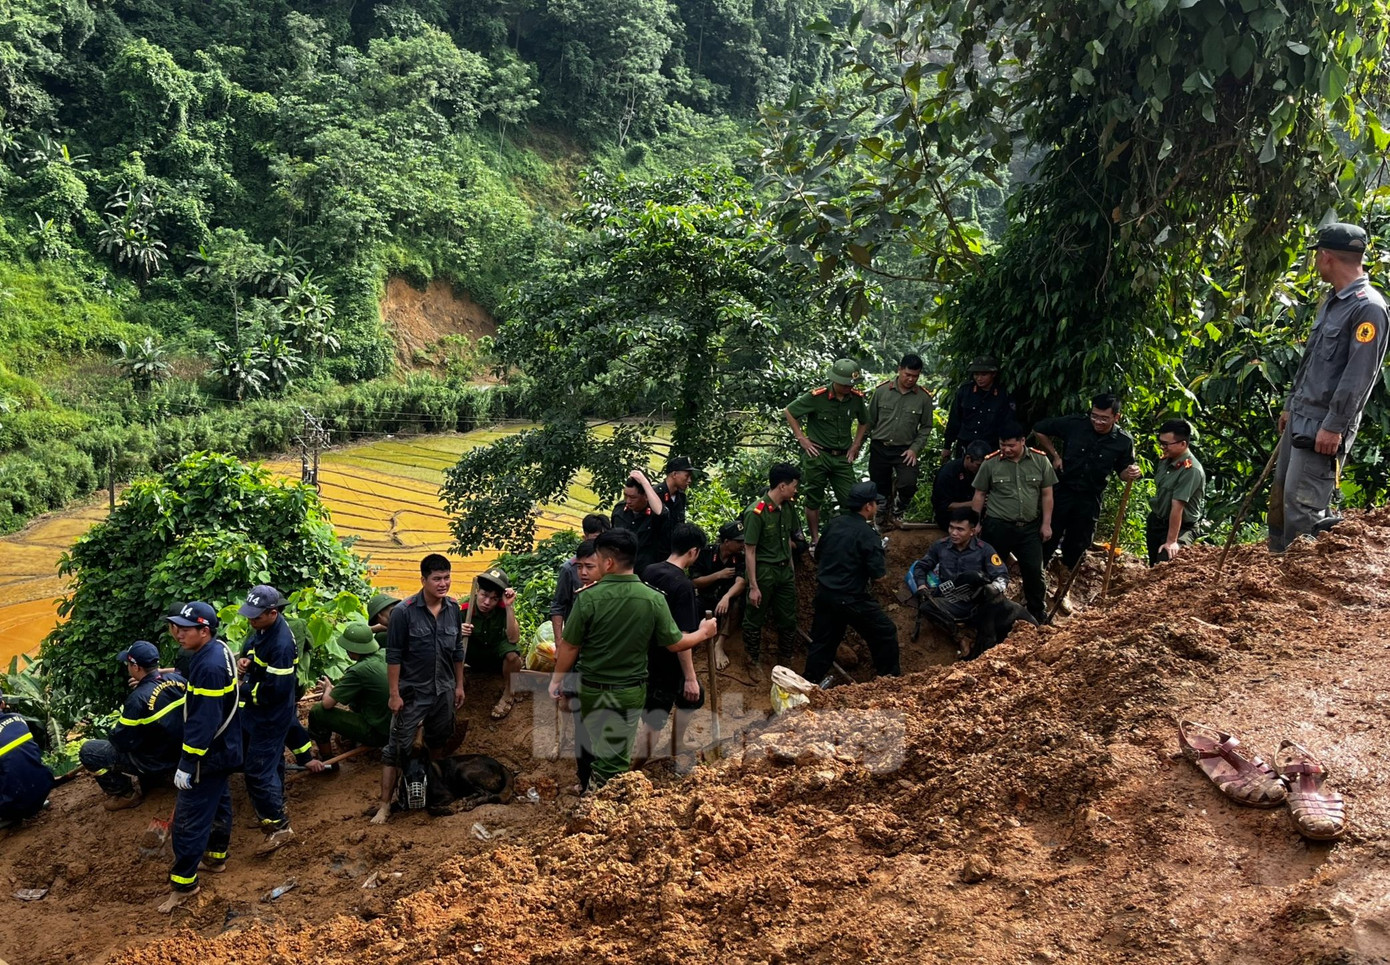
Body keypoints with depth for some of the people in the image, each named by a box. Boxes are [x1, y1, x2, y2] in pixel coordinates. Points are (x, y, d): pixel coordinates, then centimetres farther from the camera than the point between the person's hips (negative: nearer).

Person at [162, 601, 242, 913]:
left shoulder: (209, 667, -29)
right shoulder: (218, 650, 1)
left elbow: (204, 722, -28)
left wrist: (187, 764, -24)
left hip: (209, 754, -10)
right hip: (224, 749, 10)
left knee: (189, 817, -2)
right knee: (219, 801, 24)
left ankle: (183, 882, 7)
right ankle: (216, 856, 40)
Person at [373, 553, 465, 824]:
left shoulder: (454, 609, -1)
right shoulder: (404, 612, -17)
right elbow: (393, 656, -13)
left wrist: (459, 685, 12)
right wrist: (394, 694, -14)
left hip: (444, 690, 5)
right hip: (412, 692, -5)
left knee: (438, 742, 21)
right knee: (397, 748, -2)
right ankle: (385, 804, 5)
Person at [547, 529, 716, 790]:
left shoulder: (589, 597, -18)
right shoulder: (654, 599, -14)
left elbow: (569, 647, -10)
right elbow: (675, 644, -4)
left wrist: (557, 679, 7)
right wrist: (703, 633, 15)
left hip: (590, 688, 0)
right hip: (630, 692, 0)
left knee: (595, 750, 23)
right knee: (613, 760, 9)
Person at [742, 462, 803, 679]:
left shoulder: (788, 507, 0)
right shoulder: (756, 513, -21)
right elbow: (749, 551, -18)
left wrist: (791, 569, 15)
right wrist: (753, 586, -18)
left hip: (785, 571, 6)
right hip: (763, 571, -6)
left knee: (788, 619, 14)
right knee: (755, 620, 10)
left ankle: (786, 659, 31)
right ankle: (753, 661, 27)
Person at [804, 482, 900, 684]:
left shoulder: (834, 523, 3)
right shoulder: (867, 534, -17)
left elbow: (820, 552, 15)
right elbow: (878, 571, -18)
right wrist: (879, 551, 1)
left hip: (824, 593, 7)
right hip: (851, 599, -7)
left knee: (823, 639, 17)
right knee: (885, 633, 10)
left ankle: (809, 681, 21)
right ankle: (889, 677, 20)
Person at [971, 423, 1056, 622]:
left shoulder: (1040, 460, -2)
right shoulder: (990, 463, -5)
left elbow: (1047, 494, 4)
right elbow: (979, 495, 3)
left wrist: (1046, 524, 1)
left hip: (1030, 528, 1)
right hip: (997, 527, -1)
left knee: (1034, 570, 3)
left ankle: (1037, 612, 22)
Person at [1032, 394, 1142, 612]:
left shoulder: (1124, 441, -8)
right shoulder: (1074, 424, -13)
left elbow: (1122, 471, 6)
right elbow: (1039, 430, -1)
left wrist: (1131, 473, -17)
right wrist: (1055, 456, -4)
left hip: (1090, 500, 2)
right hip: (1061, 492, -2)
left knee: (1077, 547, 13)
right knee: (1047, 539, 1)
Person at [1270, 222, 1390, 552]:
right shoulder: (1331, 302, 15)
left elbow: (1359, 375, -20)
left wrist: (1334, 426, -22)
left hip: (1324, 427, -10)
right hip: (1299, 418, 10)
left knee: (1302, 504, -11)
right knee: (1280, 496, 14)